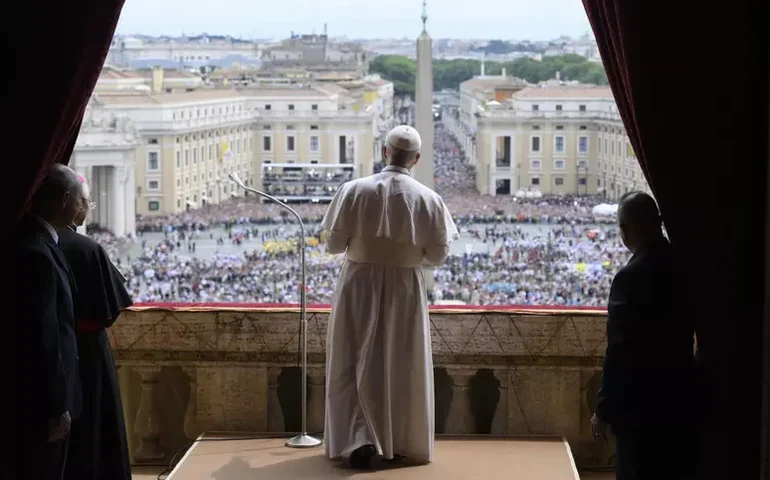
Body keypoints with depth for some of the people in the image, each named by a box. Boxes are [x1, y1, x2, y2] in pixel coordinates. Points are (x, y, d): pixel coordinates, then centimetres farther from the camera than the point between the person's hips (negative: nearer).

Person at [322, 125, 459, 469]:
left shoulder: (354, 190, -8)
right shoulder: (429, 199, -6)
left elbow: (334, 243, -6)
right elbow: (437, 255, -3)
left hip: (359, 285, -1)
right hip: (405, 290, 1)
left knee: (356, 364, 8)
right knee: (402, 367, 13)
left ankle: (361, 436, -8)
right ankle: (399, 443, 22)